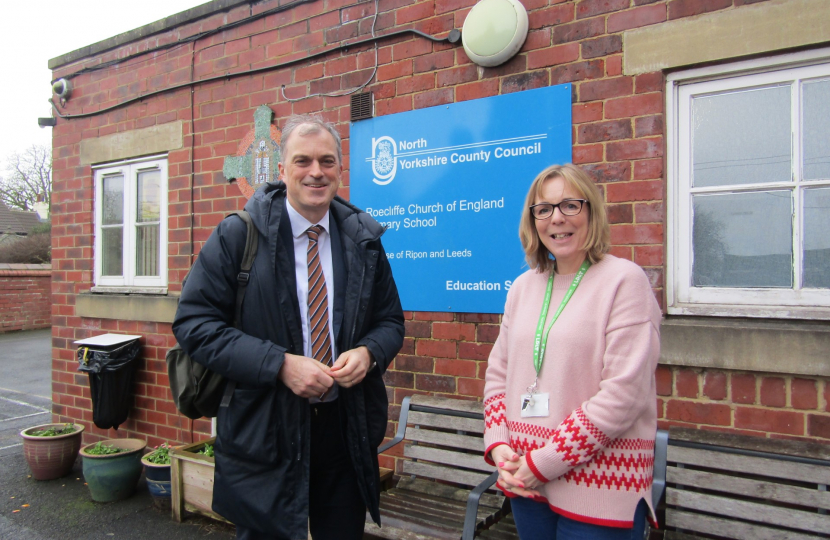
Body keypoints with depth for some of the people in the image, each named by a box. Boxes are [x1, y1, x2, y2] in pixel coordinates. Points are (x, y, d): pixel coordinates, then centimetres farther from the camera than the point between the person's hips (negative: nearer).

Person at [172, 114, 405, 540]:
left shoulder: (364, 240, 3)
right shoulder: (239, 235, -6)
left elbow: (390, 320, 10)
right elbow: (194, 321, -10)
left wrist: (368, 352, -14)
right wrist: (279, 363, -21)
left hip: (347, 428, 3)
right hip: (262, 430, -3)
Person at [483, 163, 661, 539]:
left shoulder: (624, 280, -10)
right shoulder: (524, 286, 6)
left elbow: (624, 393, -17)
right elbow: (498, 372, 10)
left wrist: (543, 463, -15)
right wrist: (498, 446, -3)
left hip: (598, 488, -5)